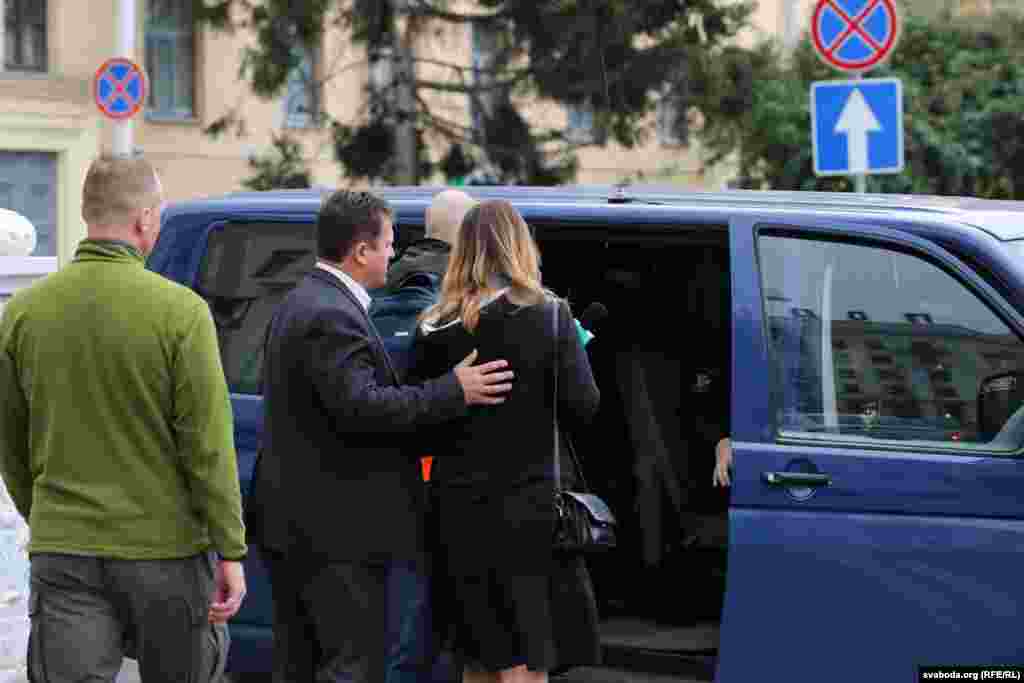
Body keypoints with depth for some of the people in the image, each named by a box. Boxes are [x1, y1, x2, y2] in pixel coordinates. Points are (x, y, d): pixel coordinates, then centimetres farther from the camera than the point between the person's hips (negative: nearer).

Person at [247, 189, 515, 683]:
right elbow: (359, 406, -27)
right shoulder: (333, 315, -19)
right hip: (335, 531, -11)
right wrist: (454, 391, -23)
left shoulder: (298, 304, 15)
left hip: (292, 521, 11)